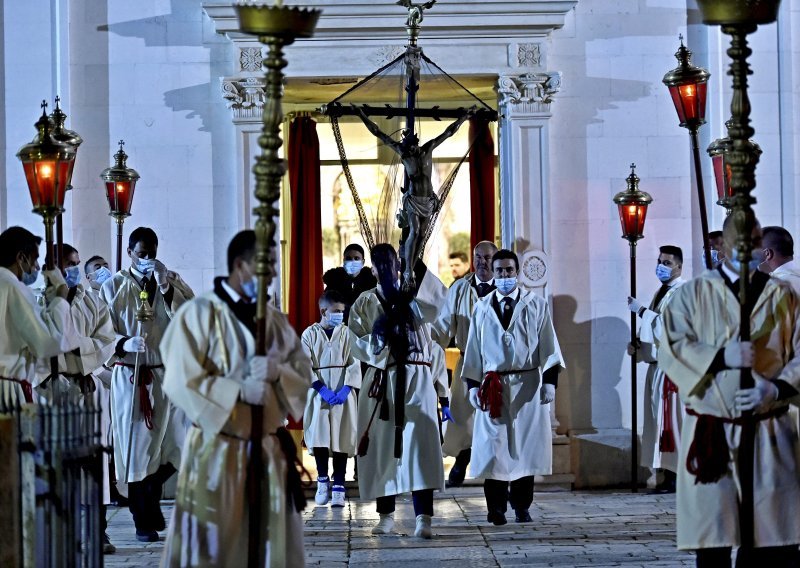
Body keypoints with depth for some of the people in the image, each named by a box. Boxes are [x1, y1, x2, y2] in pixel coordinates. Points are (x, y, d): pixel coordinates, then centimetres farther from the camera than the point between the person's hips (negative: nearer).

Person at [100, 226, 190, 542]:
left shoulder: (169, 284, 10)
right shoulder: (114, 286, 2)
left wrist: (166, 287, -14)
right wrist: (124, 343, -21)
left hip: (165, 374, 3)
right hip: (129, 376, -2)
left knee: (176, 442, -5)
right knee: (136, 447, -1)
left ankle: (151, 495, 22)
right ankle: (143, 522, 8)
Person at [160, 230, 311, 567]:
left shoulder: (275, 320, 10)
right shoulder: (199, 313, -8)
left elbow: (304, 374, 7)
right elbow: (180, 382, -14)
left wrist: (278, 372, -15)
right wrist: (239, 390, -20)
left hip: (269, 449, 6)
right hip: (218, 450, -5)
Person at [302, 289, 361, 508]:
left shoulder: (347, 333, 3)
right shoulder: (309, 334, 3)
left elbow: (354, 364, -1)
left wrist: (346, 389, -14)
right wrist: (322, 390, -14)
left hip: (343, 392, 0)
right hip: (318, 392, 0)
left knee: (342, 438, -2)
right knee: (319, 435, -6)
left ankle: (338, 485, 4)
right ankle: (322, 480, 13)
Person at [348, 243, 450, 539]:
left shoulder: (416, 298, 11)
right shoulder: (365, 303, 12)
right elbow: (357, 345, 3)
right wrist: (376, 335, -12)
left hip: (417, 381, -1)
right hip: (381, 381, 1)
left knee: (420, 445, -12)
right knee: (382, 446, 1)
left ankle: (423, 518, -16)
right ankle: (386, 515, 12)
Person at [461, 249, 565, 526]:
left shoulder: (537, 305, 3)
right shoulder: (482, 308, 9)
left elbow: (548, 346, 0)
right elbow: (473, 349, 10)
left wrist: (549, 381, -8)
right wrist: (473, 385, 3)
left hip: (527, 385, -1)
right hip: (493, 386, 1)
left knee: (526, 445, 2)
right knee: (493, 446, -2)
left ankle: (521, 506, 12)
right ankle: (496, 507, 4)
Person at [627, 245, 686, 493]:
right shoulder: (662, 292, 18)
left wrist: (641, 310, -16)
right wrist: (638, 345, 7)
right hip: (658, 364, 9)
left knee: (673, 419, -8)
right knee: (661, 420, 7)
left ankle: (678, 477, -5)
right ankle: (669, 476, 9)